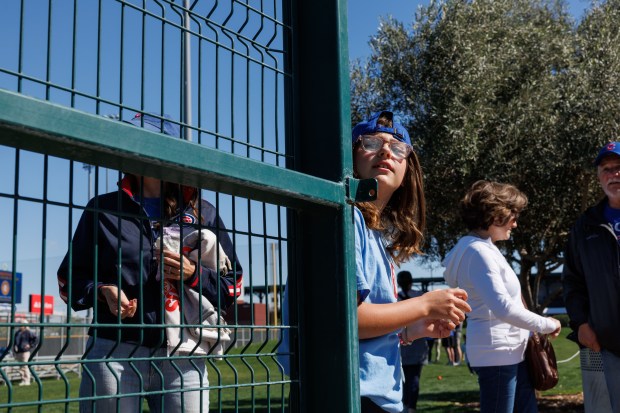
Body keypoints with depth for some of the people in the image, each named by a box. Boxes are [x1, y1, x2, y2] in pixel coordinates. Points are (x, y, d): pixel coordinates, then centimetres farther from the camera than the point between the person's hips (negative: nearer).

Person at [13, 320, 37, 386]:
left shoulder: (28, 332, -6)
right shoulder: (17, 332, 15)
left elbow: (36, 339, -8)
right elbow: (15, 342, 25)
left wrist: (30, 345, -11)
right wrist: (14, 351, 18)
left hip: (25, 351, -7)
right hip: (18, 352, 7)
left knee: (25, 366, -8)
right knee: (21, 367, 10)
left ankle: (27, 381, -3)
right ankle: (23, 380, 16)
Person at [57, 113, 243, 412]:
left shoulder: (203, 213, 11)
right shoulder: (103, 208, 11)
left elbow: (233, 286, 11)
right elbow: (69, 279, 13)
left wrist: (193, 274, -7)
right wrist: (102, 290, -7)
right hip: (115, 352, 0)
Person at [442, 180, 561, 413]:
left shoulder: (484, 248, 15)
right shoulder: (478, 251, -17)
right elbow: (503, 308, -27)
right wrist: (547, 325, -15)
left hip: (510, 352, 10)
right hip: (497, 352, -10)